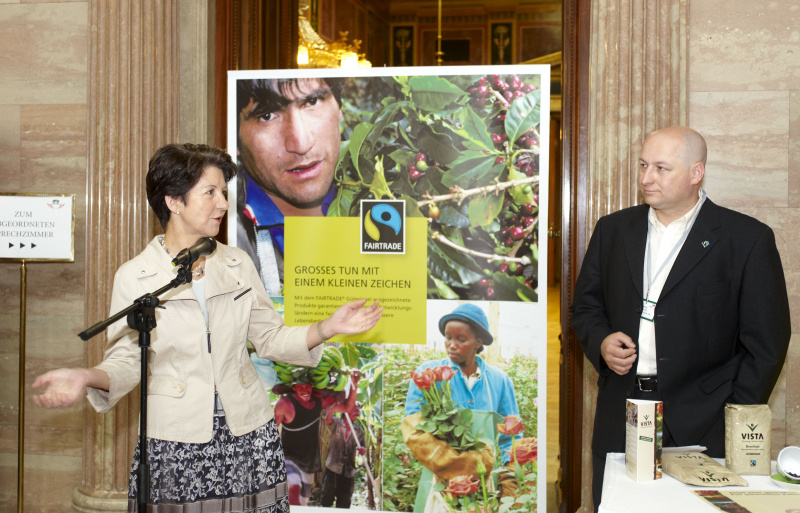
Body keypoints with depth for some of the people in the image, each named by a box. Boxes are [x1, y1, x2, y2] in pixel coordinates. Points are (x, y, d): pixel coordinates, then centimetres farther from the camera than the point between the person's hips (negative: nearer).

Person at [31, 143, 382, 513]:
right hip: (175, 441, -2)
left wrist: (328, 328, -3)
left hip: (249, 434, 3)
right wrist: (88, 377, -23)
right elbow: (127, 360, -3)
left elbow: (270, 339, 10)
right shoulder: (134, 277, -3)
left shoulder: (238, 265, 6)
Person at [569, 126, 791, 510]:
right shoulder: (612, 229, 10)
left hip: (700, 428, -3)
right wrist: (601, 342, -4)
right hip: (619, 419, 3)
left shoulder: (747, 239, -3)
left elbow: (766, 343, -2)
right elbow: (585, 305, 18)